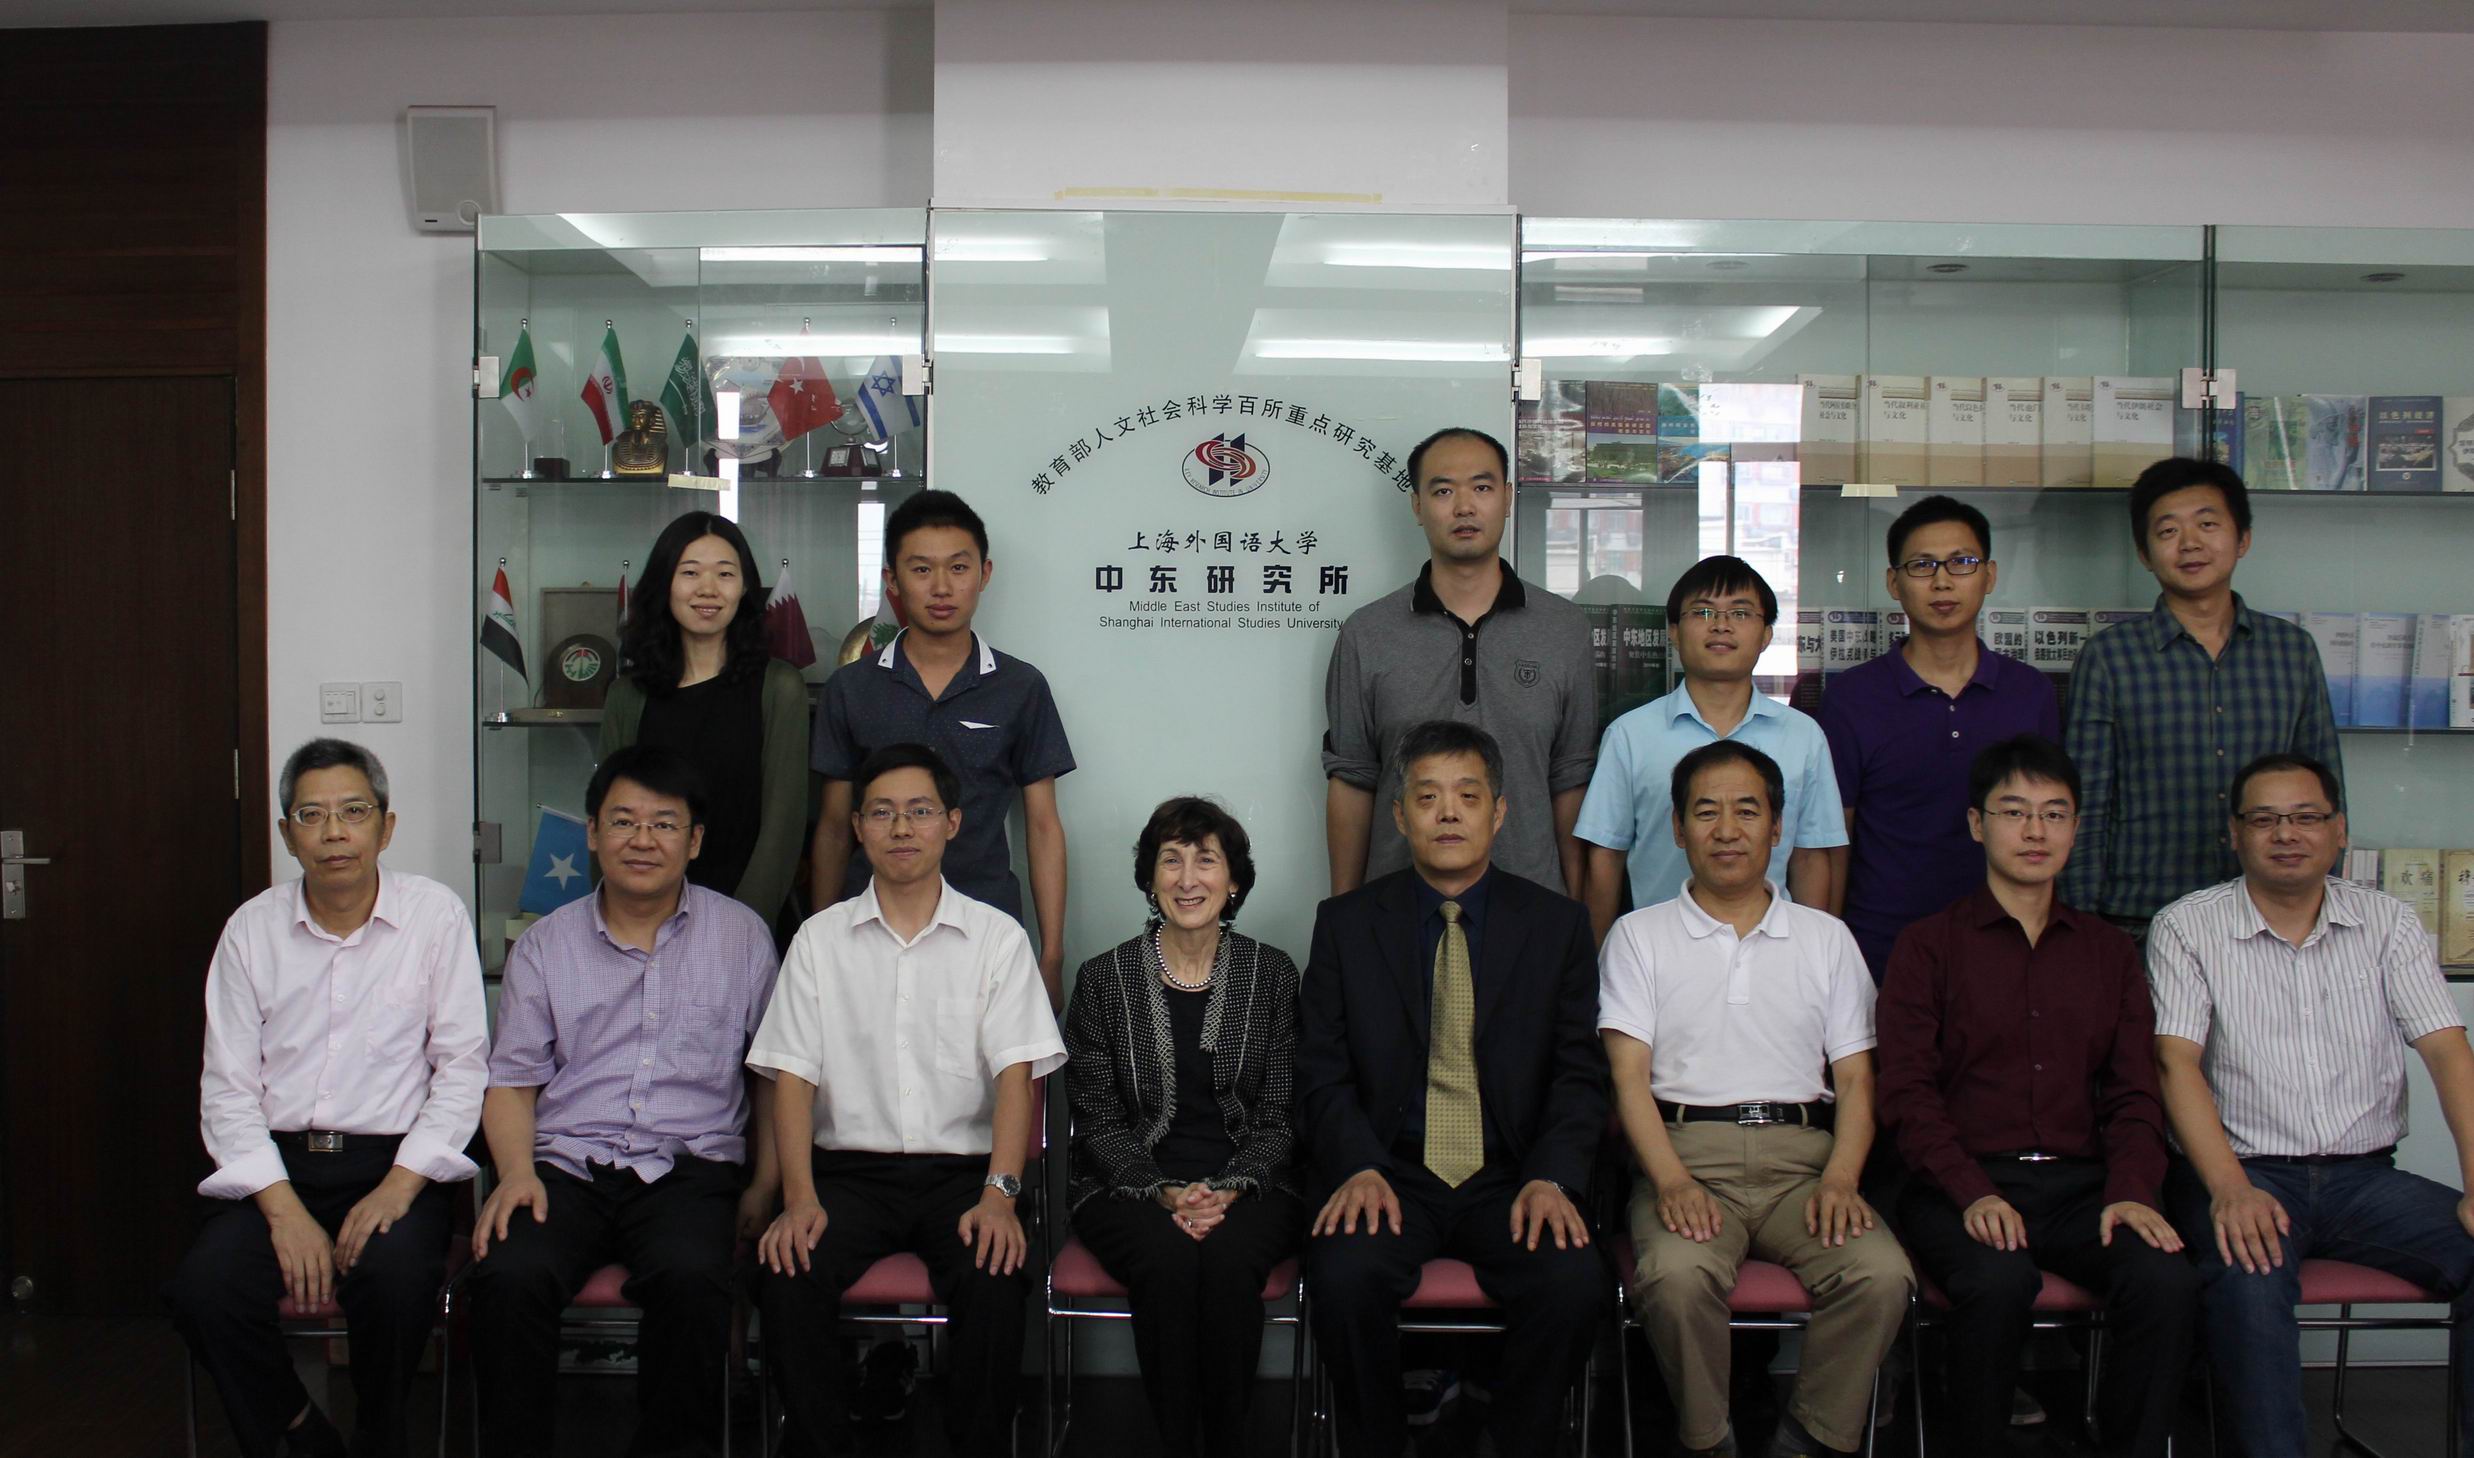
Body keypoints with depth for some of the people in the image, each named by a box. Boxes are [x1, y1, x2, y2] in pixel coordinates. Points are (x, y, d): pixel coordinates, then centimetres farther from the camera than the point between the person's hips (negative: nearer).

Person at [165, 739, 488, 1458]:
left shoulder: (436, 915, 1)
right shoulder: (252, 928, 6)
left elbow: (462, 1067, -1)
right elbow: (228, 1089, 3)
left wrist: (398, 1187, -14)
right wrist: (285, 1210, -11)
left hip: (395, 1161, -2)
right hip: (276, 1162, 2)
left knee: (397, 1278, -31)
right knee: (202, 1289, -25)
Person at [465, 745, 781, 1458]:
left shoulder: (742, 936, 12)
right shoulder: (545, 944, 15)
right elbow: (512, 1079, 14)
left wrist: (764, 1185, 2)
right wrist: (517, 1171, -5)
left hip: (690, 1166, -1)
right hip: (566, 1164, 2)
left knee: (690, 1279, -33)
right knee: (507, 1277, -29)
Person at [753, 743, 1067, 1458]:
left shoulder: (998, 938, 6)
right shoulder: (820, 939, 9)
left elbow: (1016, 1073, -2)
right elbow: (792, 1076, 3)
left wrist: (1000, 1192, -18)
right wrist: (799, 1198, -13)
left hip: (963, 1167, -1)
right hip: (850, 1167, 1)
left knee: (997, 1278, -30)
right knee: (788, 1275, -27)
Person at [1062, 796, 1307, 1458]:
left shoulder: (1273, 974, 6)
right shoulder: (1104, 979, 4)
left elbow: (1281, 1118, 4)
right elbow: (1099, 1122, 2)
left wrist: (1229, 1188, -13)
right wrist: (1167, 1193, -14)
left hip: (1250, 1185, 0)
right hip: (1132, 1184, 0)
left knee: (1229, 1260, -32)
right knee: (1169, 1262, -32)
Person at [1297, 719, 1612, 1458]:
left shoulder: (1558, 924, 7)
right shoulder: (1345, 924, 6)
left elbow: (1580, 1073, 3)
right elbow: (1323, 1073, 2)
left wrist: (1552, 1177, -13)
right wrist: (1358, 1168, -15)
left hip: (1512, 1179, 1)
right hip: (1391, 1173, 0)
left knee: (1575, 1281, -27)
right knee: (1344, 1272, -30)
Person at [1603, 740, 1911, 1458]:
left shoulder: (1826, 937, 19)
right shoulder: (1639, 935, 13)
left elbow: (1856, 1078, 12)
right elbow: (1629, 1073, 2)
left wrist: (1840, 1179, -7)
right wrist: (1671, 1180, -15)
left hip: (1802, 1155, 2)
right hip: (1686, 1151, -2)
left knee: (1882, 1275, -27)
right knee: (1676, 1276, -33)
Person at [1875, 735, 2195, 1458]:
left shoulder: (2110, 951, 19)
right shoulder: (1929, 945, 7)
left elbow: (2133, 1093, 13)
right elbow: (1908, 1094, -1)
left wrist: (2131, 1190, -6)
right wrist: (1974, 1194, -17)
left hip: (2081, 1182, 3)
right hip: (1963, 1185, -3)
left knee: (2167, 1280, -26)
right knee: (1998, 1280, -33)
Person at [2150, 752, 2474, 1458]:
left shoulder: (2388, 923, 11)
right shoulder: (2185, 927, 2)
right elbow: (2178, 1063, -8)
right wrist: (2230, 1188, -23)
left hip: (2366, 1176, 3)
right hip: (2246, 1173, -3)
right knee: (2250, 1280, -34)